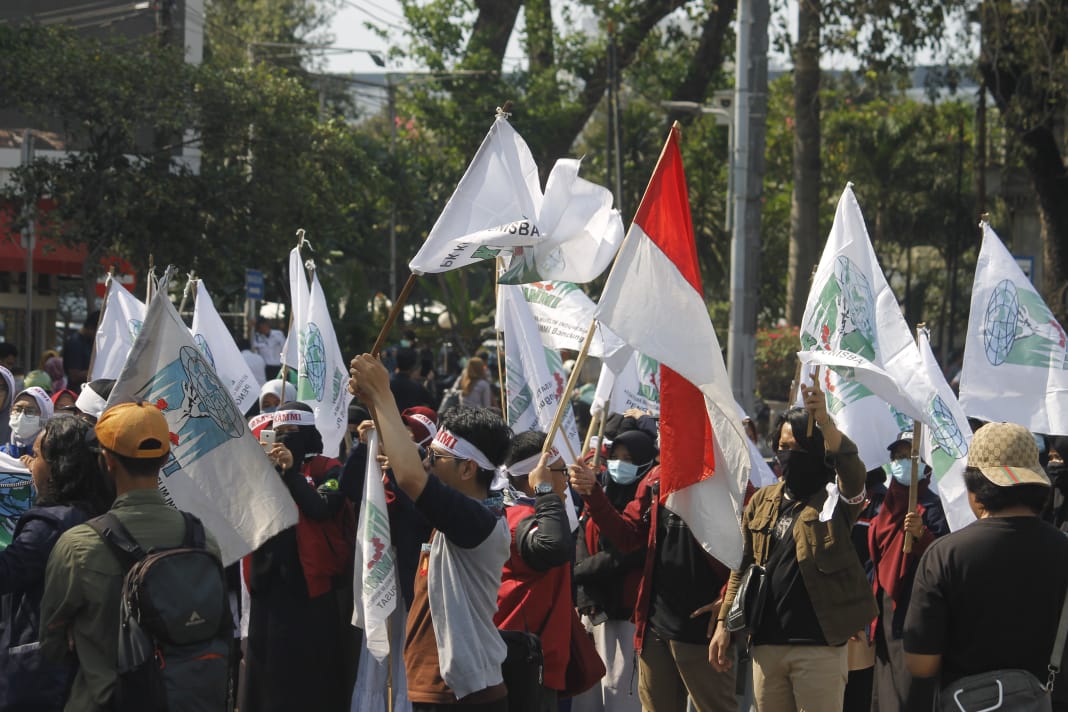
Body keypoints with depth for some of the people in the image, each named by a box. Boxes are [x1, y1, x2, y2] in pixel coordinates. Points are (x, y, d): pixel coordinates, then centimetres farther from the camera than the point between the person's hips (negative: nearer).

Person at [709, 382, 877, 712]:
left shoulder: (835, 502, -2)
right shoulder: (761, 502, 12)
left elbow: (853, 471, -25)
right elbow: (743, 568, 17)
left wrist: (826, 423, -40)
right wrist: (724, 624, 9)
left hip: (819, 647, -5)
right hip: (766, 644, 5)